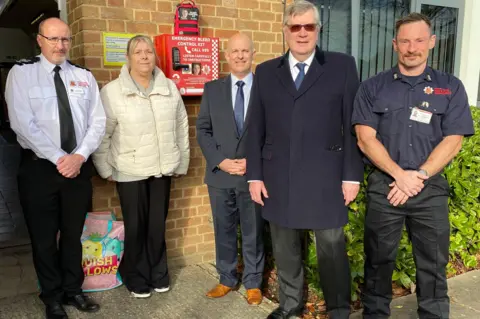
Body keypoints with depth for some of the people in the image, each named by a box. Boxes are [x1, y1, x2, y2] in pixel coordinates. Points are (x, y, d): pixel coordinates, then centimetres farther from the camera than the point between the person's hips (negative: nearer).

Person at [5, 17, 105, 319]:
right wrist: (59, 159, -16)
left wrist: (79, 156, -13)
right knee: (44, 236, 8)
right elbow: (23, 123, -12)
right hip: (39, 167, -3)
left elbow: (98, 121, 1)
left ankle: (73, 290, 32)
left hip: (79, 166, 3)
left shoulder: (84, 76, 6)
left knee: (73, 234, 15)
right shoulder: (21, 73, -3)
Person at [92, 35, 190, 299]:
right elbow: (101, 134, -3)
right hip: (130, 171, -2)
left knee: (157, 225, 12)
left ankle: (158, 274, 30)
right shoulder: (112, 91, -7)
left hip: (162, 169, 3)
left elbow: (181, 128, 8)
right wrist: (105, 169, -2)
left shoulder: (170, 88, 3)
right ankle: (136, 278, 27)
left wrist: (182, 163, 10)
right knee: (135, 227, 8)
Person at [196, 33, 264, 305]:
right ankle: (227, 279, 29)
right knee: (224, 231, 13)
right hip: (220, 174, 2)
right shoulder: (212, 89, 7)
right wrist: (220, 161, -10)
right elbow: (203, 130, 4)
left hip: (254, 174, -2)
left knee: (253, 232, 9)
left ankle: (253, 283, 25)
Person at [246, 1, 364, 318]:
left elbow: (353, 125, -2)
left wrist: (352, 174, -6)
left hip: (325, 178, -2)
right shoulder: (266, 72, 9)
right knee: (285, 249, 15)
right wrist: (255, 175, 4)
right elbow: (256, 129, 8)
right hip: (279, 180, 3)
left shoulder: (343, 66, 2)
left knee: (332, 249, 7)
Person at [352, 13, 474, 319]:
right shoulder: (373, 87, 3)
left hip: (431, 188, 1)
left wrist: (418, 177, -13)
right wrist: (400, 175, -15)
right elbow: (366, 139, -5)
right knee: (379, 260, 10)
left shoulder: (450, 87, 5)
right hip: (383, 185, 0)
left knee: (433, 264, 10)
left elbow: (452, 141, -2)